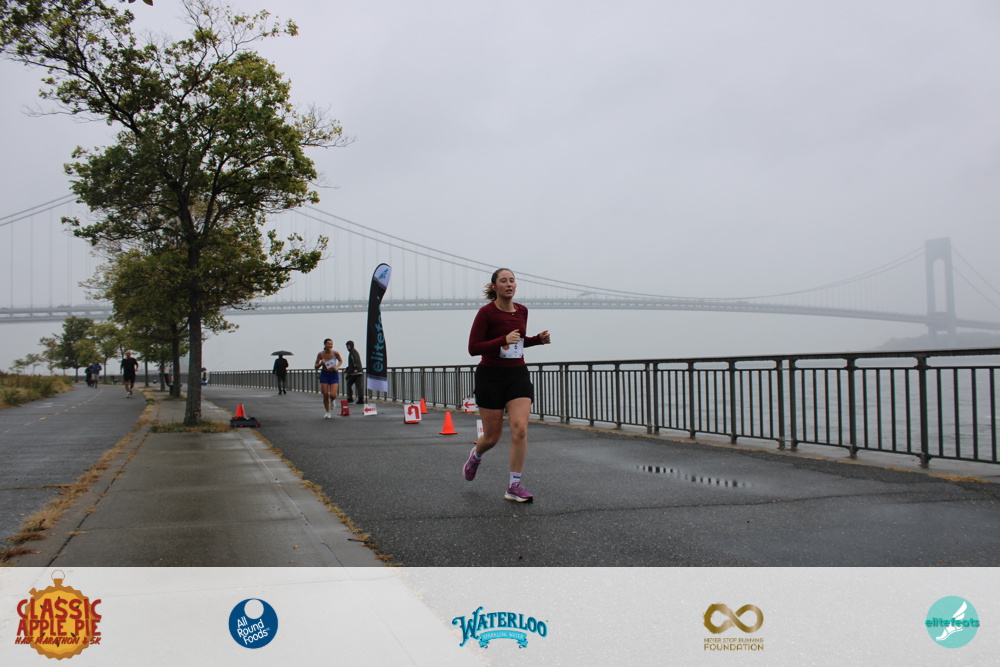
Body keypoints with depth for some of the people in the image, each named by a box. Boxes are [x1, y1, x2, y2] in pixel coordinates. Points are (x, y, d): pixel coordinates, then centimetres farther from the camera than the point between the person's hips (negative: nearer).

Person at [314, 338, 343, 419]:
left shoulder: (335, 353, -9)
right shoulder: (320, 354, -7)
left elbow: (341, 361, 10)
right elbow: (316, 366, 1)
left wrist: (337, 366, -8)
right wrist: (321, 363, -19)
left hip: (334, 374, -1)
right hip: (324, 374, 1)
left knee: (332, 395, -12)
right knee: (325, 395, -1)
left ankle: (332, 401, 27)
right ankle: (327, 411, 21)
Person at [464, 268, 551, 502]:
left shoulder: (522, 311, 6)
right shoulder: (486, 312, -11)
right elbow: (473, 347, -14)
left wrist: (539, 339, 3)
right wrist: (504, 340, -25)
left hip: (518, 374, 4)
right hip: (491, 376, -4)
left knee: (520, 429, -13)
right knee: (492, 436, 5)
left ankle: (514, 486, -4)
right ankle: (475, 456, 41)